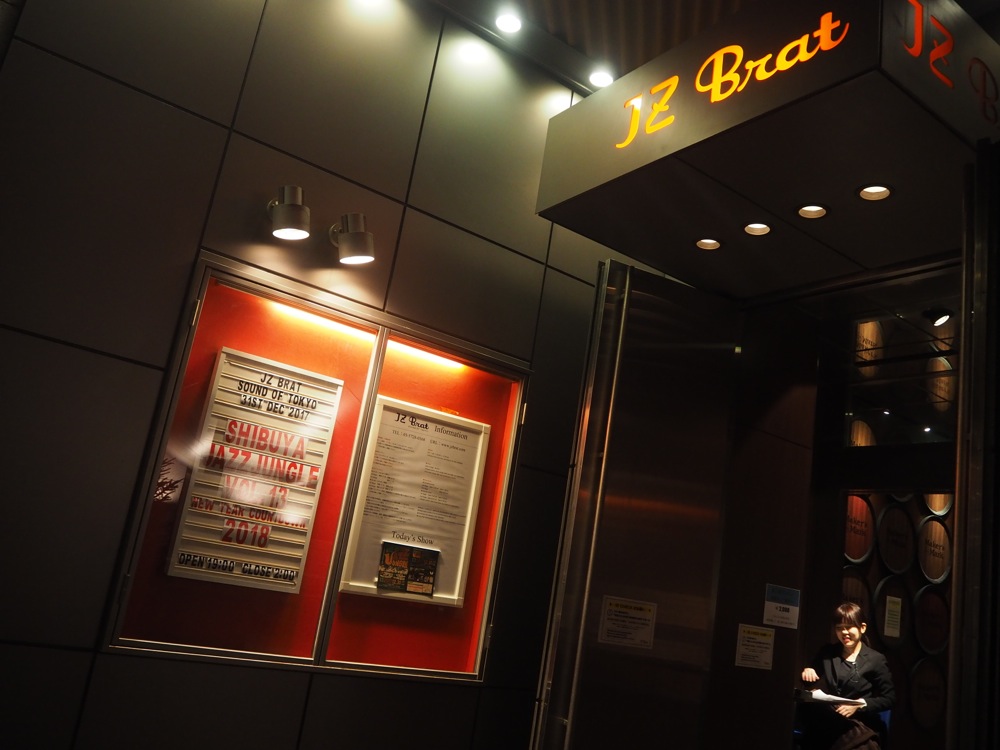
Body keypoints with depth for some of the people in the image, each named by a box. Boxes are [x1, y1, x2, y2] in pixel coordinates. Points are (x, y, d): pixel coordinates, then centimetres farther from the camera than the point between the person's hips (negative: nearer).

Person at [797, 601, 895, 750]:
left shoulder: (876, 660, 4)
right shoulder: (826, 653, 15)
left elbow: (888, 699, 2)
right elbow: (816, 687, 19)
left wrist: (859, 705, -12)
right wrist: (808, 673, -3)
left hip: (859, 726, -4)